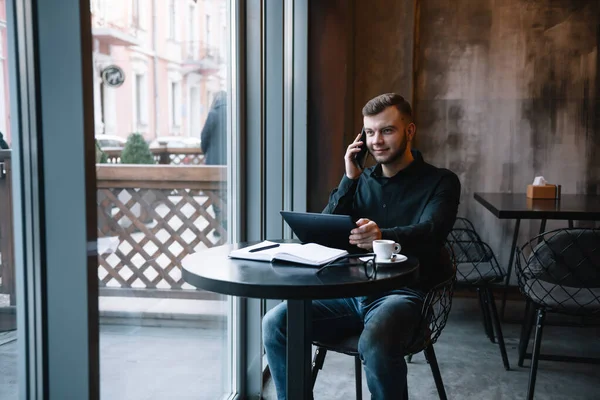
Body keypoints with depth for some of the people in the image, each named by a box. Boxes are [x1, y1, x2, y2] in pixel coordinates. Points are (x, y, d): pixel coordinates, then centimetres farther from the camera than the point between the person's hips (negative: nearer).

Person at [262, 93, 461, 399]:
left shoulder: (440, 182, 1)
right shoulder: (363, 181, 16)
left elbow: (430, 233, -19)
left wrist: (383, 236, -40)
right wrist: (349, 179, -3)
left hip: (403, 292, -4)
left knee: (375, 343, -36)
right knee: (276, 323, -16)